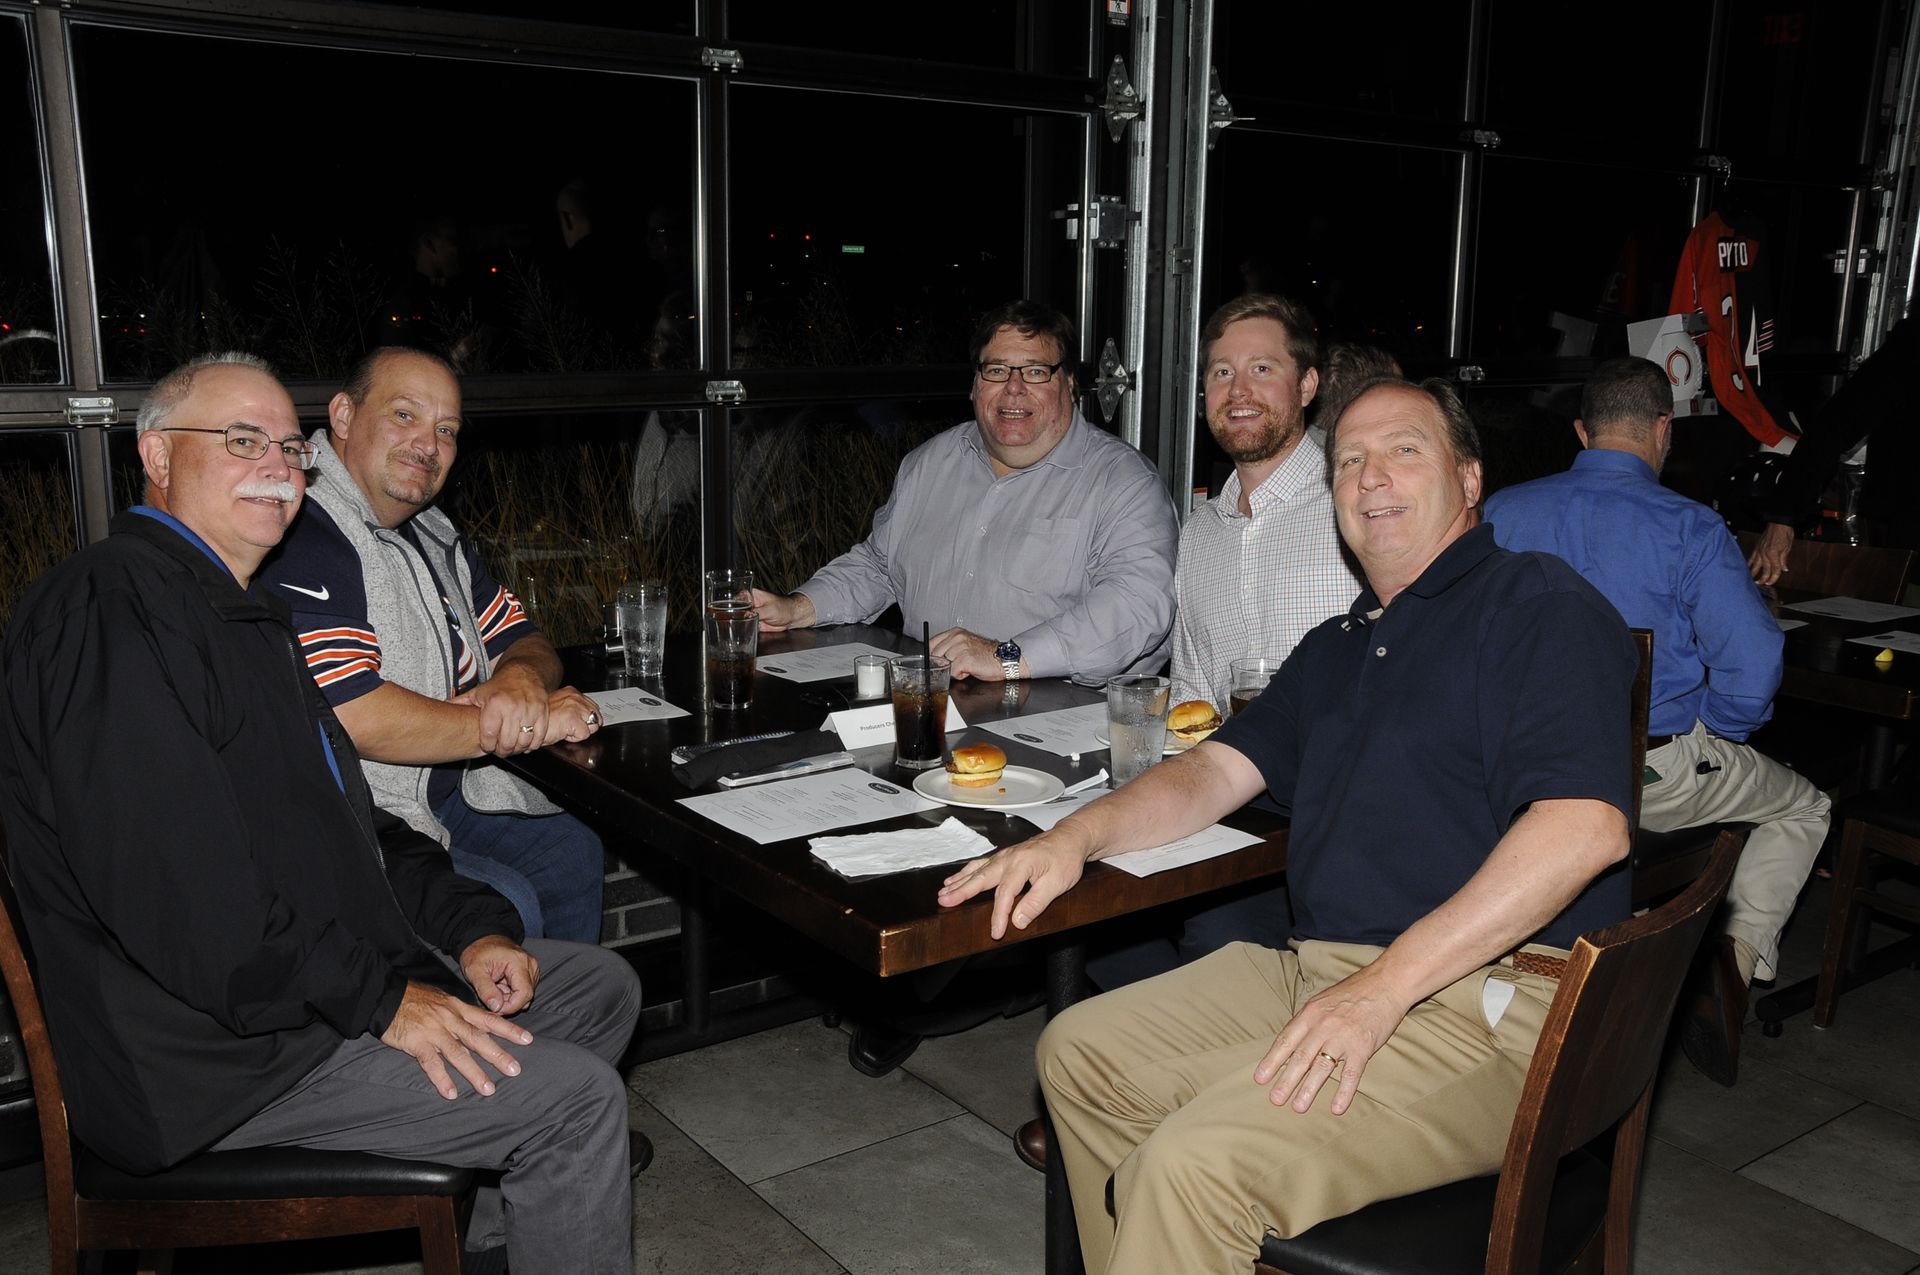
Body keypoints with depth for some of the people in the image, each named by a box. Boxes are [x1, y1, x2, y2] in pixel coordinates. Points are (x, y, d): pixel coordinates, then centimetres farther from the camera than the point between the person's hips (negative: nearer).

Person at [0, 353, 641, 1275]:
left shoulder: (241, 610, 17)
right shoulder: (108, 609, -18)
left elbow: (342, 818, 19)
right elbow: (170, 882, -27)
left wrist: (468, 925, 5)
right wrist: (377, 1000, -22)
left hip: (339, 972, 11)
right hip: (214, 1044, -11)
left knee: (600, 986, 13)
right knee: (576, 1097, -18)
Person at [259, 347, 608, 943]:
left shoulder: (433, 535, 11)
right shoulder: (300, 540, -22)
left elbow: (524, 642, 14)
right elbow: (354, 720, -31)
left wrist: (521, 678, -15)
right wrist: (537, 724, -20)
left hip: (445, 794, 10)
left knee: (571, 851, 15)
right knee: (505, 906, -23)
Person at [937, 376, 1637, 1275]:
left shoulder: (1538, 604, -7)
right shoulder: (1338, 647, 21)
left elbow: (1586, 825, -21)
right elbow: (1217, 771, 18)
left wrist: (1385, 986, -23)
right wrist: (1077, 837, -2)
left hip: (1480, 1007, -9)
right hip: (1316, 968, 9)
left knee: (1192, 1161, -25)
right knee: (1079, 1050, 9)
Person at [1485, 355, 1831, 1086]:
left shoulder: (1501, 513, -2)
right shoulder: (1688, 529, -13)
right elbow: (1751, 665, -19)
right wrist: (1719, 733, 3)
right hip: (1657, 774, -4)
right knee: (1802, 809, 24)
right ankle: (1738, 958, 5)